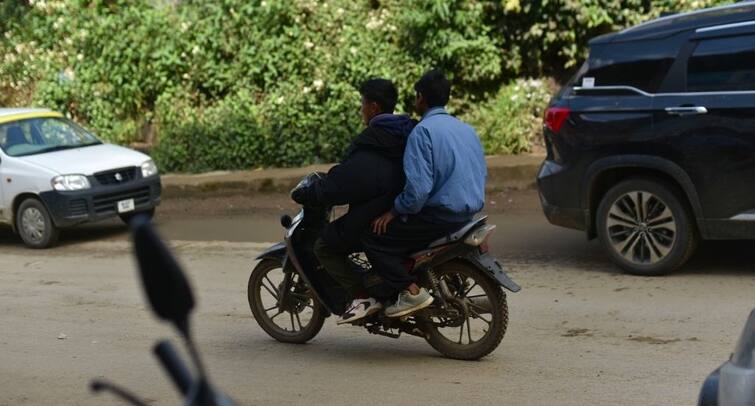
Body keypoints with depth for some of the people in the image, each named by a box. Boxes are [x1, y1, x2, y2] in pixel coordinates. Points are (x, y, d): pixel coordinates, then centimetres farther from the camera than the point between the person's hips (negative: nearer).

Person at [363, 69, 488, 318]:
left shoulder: (423, 131, -12)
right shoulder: (466, 129, 13)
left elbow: (418, 187, -22)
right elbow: (481, 175, 20)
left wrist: (395, 211, -6)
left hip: (441, 214, -9)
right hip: (469, 213, 9)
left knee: (374, 238, -4)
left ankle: (412, 291, -14)